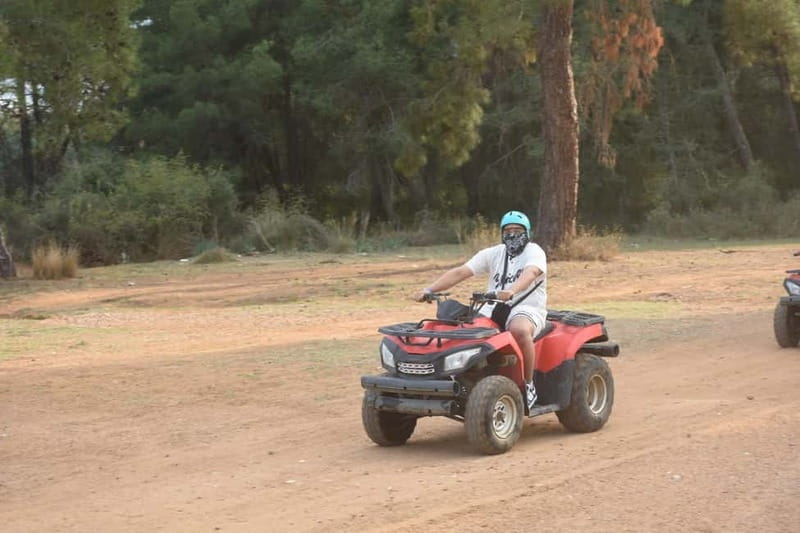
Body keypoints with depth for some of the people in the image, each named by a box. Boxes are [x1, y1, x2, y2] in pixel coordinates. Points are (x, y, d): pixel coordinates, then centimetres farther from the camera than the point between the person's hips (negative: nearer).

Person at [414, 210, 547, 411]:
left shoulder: (534, 252, -2)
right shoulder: (493, 254, 13)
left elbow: (530, 273, -25)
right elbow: (460, 272, 2)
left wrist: (511, 291, -47)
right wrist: (429, 289, -11)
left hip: (526, 308, -5)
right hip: (493, 308, 5)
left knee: (520, 330, -38)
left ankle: (528, 386, -23)